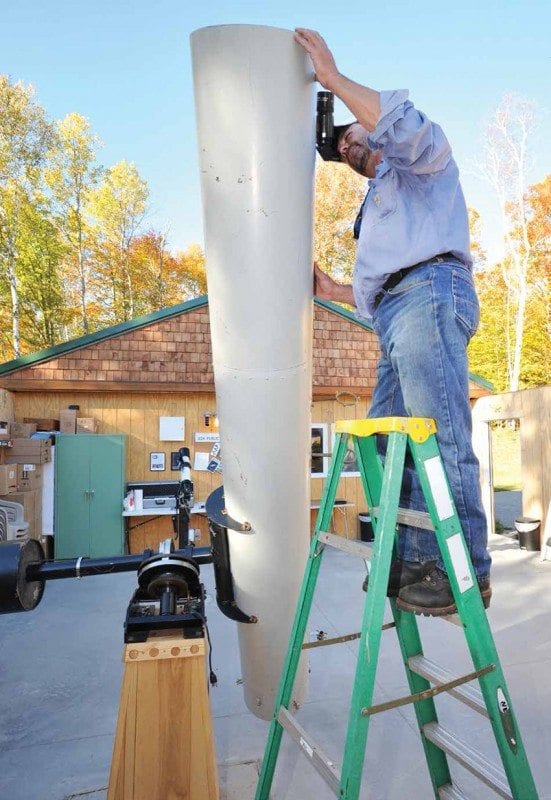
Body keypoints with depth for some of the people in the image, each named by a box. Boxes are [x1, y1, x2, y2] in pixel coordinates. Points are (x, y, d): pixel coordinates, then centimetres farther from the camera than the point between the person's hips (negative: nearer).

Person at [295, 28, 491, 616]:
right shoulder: (378, 205, 38)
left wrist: (333, 78, -4)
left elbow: (407, 125, -12)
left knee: (440, 435, -18)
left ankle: (463, 571, -15)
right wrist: (334, 292, 25)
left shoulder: (419, 160, 16)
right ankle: (412, 560, 5)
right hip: (395, 316, 10)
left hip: (430, 292, -9)